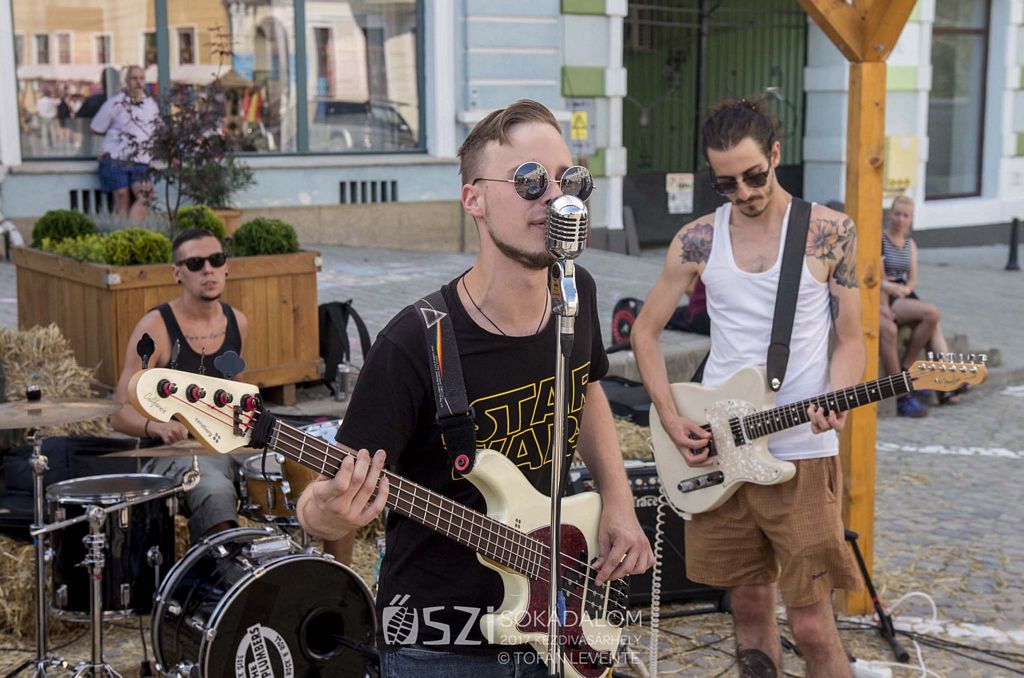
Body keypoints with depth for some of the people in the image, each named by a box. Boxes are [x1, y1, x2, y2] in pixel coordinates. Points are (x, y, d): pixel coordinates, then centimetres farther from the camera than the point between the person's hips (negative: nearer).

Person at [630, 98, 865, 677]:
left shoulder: (831, 232, -3)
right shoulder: (697, 240, 3)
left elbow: (849, 339, 1)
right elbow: (646, 332, 10)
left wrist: (835, 402, -19)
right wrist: (672, 420, -2)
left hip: (801, 453, -3)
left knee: (811, 623, -3)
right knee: (750, 603, 13)